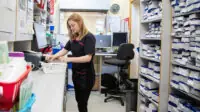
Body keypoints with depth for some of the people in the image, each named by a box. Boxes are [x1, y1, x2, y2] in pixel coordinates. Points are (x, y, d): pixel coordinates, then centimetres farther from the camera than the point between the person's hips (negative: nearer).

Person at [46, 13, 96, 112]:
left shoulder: (89, 37, -16)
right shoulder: (73, 37, 6)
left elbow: (88, 58, -24)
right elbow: (65, 49, 10)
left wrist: (69, 59, -30)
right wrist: (54, 56, -10)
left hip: (86, 75, -7)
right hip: (76, 73, 7)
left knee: (82, 102, 2)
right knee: (79, 100, 19)